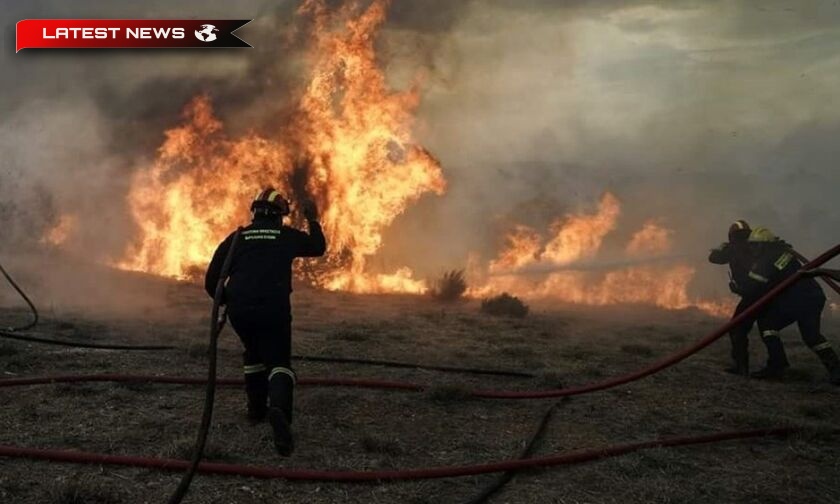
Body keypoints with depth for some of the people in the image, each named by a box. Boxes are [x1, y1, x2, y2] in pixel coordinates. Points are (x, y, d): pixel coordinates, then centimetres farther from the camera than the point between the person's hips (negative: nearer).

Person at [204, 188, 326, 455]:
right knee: (279, 362, 1)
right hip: (274, 309, -2)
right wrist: (313, 221, 41)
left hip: (239, 310, 3)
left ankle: (256, 409, 32)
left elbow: (212, 280, 9)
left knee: (254, 354, 28)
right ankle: (279, 409, -28)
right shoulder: (287, 235, 9)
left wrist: (228, 302, 26)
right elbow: (319, 247, 27)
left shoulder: (237, 237, 11)